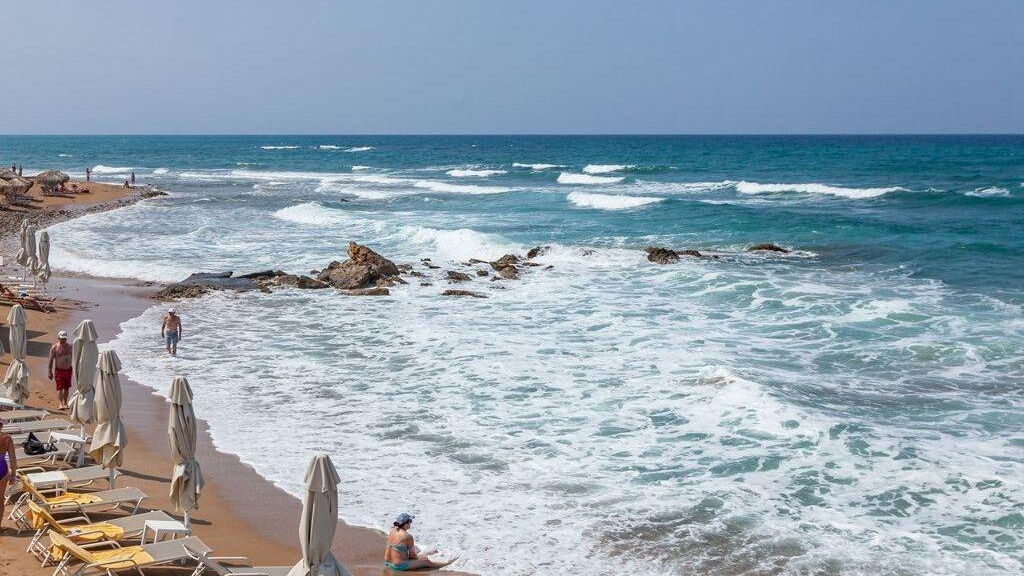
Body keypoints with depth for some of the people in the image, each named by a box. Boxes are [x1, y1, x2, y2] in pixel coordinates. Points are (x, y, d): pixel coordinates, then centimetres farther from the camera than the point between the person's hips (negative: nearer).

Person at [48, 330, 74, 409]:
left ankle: (65, 403, 26)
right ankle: (61, 404, -15)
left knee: (66, 388, 12)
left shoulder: (69, 347, 5)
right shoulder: (54, 347, -7)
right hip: (59, 370, -4)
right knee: (60, 388, -10)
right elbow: (51, 360, -5)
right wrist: (50, 372, -8)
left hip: (68, 370, 4)